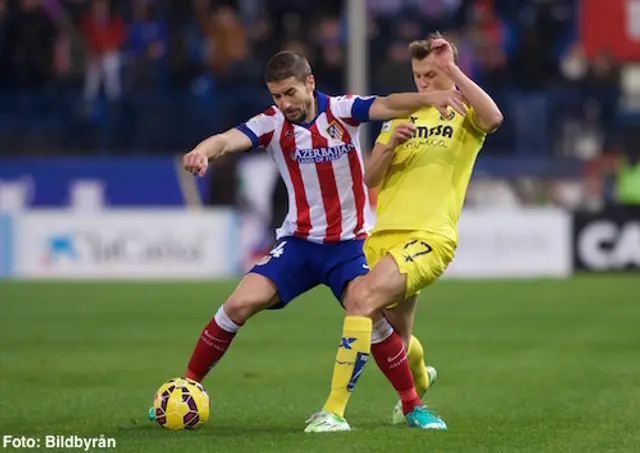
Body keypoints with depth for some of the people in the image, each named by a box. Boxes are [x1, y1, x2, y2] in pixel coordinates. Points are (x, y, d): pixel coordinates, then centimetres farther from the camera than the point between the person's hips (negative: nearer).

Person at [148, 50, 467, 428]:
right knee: (239, 305, -13)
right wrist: (203, 151, -50)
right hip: (299, 242, 2)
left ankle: (413, 406, -3)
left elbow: (387, 106, -27)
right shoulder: (273, 123, -7)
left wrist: (430, 97, -47)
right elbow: (230, 139, -26)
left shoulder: (343, 111, -9)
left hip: (350, 244, -2)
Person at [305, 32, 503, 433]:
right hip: (384, 234, 6)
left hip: (429, 238, -6)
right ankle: (419, 382, 52)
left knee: (362, 299, -28)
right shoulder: (404, 114, 20)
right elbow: (370, 179, 12)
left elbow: (493, 118, -21)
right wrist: (390, 145, -7)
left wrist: (451, 70, -18)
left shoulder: (464, 114, 5)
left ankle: (335, 410, -28)